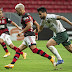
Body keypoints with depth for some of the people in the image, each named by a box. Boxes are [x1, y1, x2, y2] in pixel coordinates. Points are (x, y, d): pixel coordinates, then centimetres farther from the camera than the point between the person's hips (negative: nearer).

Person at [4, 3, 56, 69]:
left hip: (29, 36, -11)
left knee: (34, 50, -21)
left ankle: (51, 58, -24)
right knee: (18, 50, 9)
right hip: (27, 37, 11)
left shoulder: (25, 16, -9)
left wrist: (21, 32, -15)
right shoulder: (28, 16, 22)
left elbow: (29, 25, -22)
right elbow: (37, 25, 22)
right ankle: (12, 64, 7)